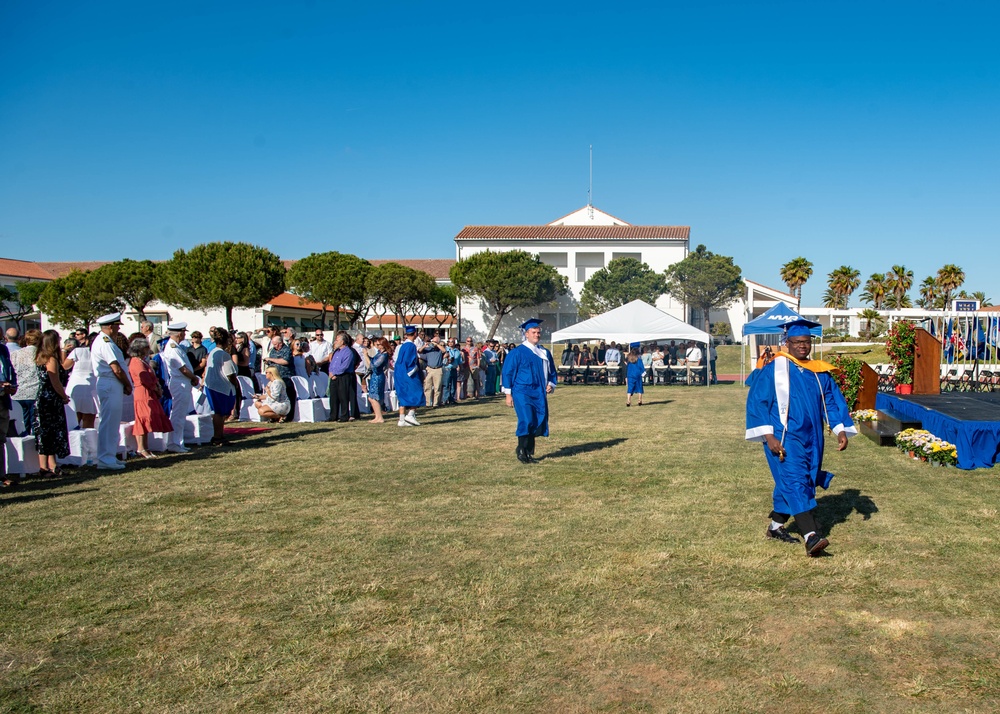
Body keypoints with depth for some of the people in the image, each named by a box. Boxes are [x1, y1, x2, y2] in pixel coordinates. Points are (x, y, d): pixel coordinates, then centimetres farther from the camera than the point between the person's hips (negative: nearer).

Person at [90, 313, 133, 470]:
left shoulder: (103, 341, 19)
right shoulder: (105, 343, -14)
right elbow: (117, 369, -19)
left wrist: (125, 385, 8)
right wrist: (128, 385, -5)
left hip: (110, 386, 11)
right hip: (110, 385, -11)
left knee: (111, 422, 15)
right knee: (109, 423, -8)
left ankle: (109, 456, 21)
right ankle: (106, 459, -5)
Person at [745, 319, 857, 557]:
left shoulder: (820, 372, 9)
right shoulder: (773, 369, -5)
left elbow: (832, 402, 12)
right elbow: (757, 402, -7)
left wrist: (841, 430, -2)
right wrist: (768, 436, -15)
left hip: (811, 439, 6)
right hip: (784, 437, -5)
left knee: (790, 484, 11)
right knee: (795, 482, -16)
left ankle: (776, 527, 28)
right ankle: (811, 537, -24)